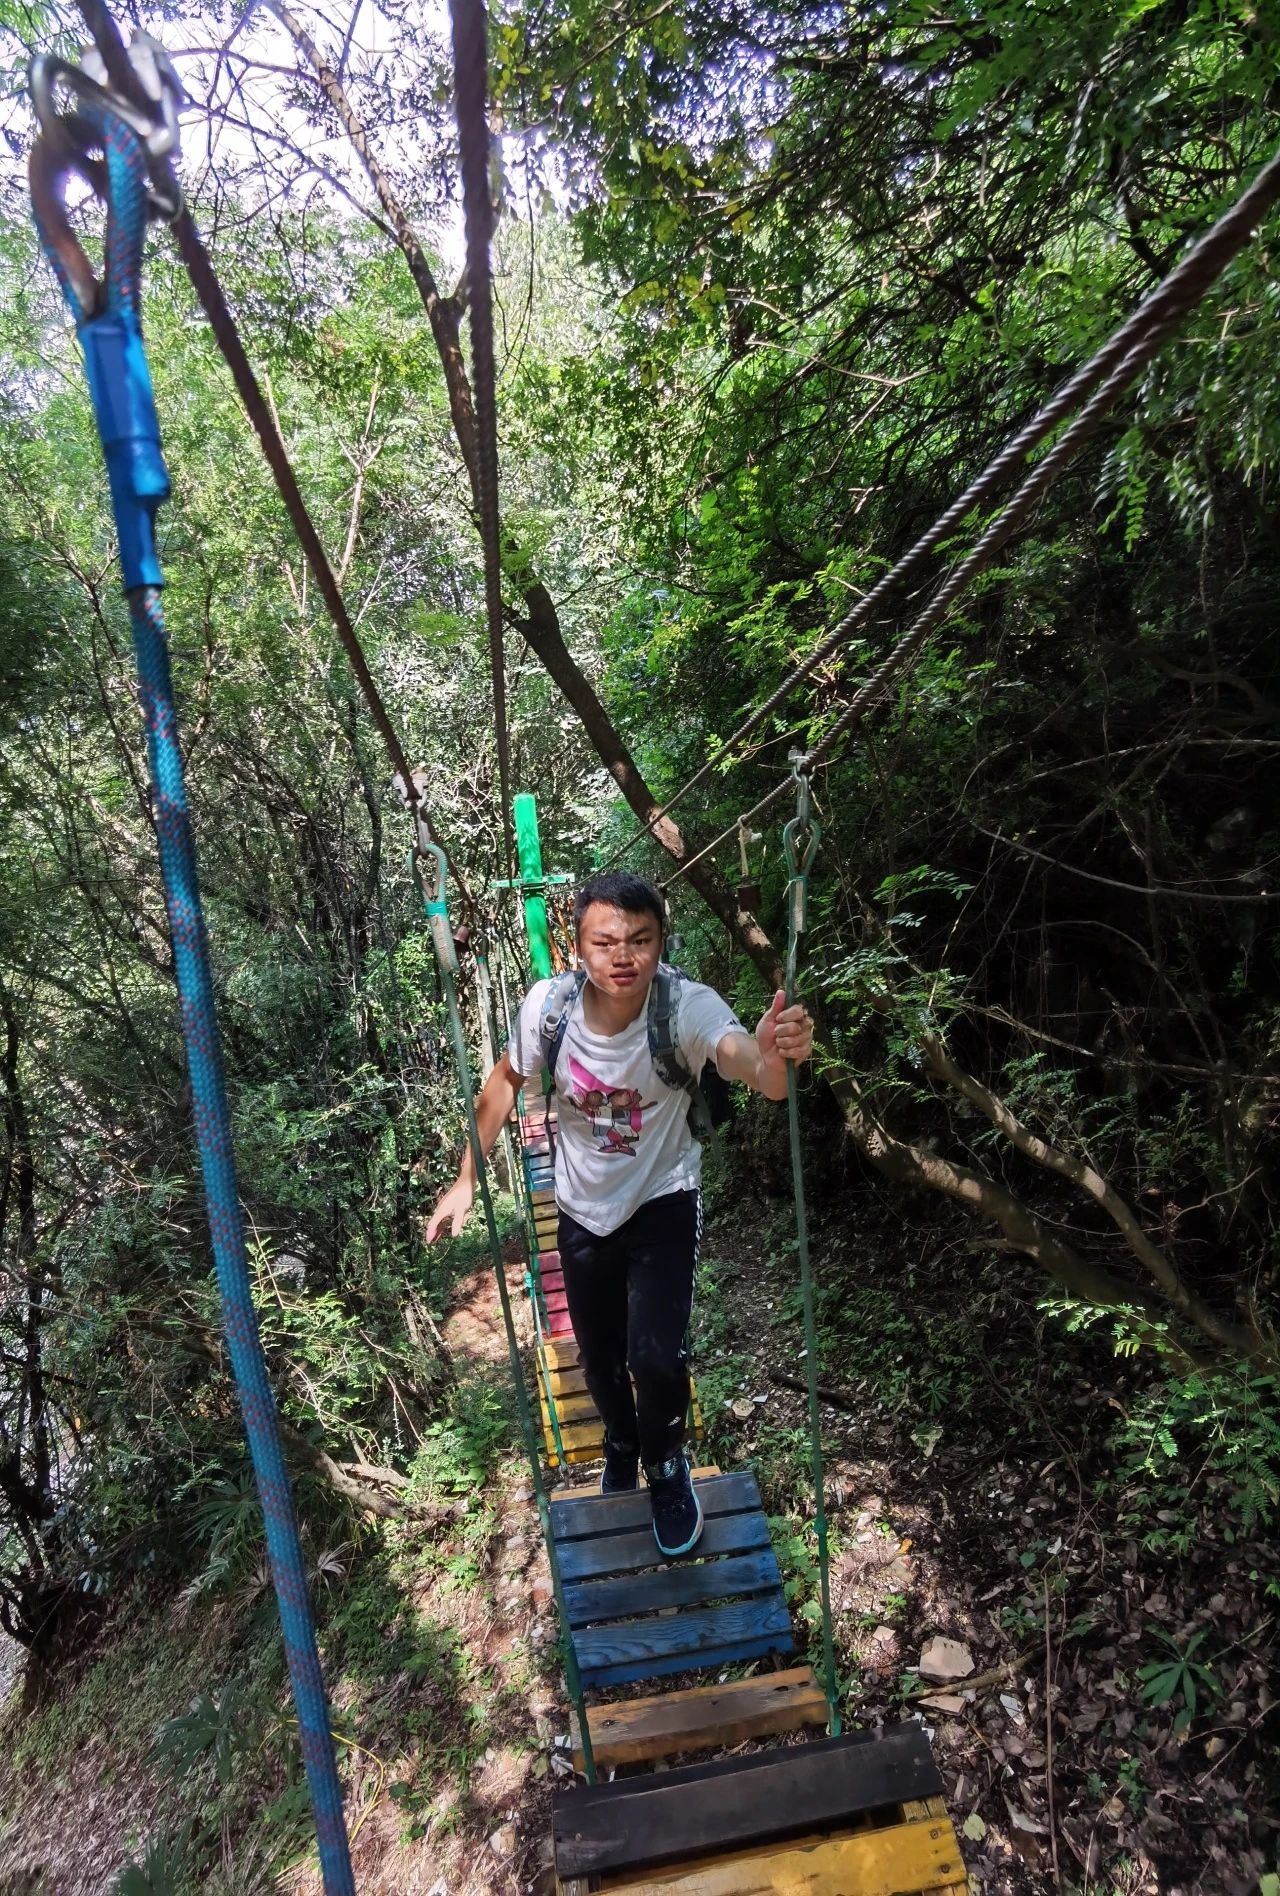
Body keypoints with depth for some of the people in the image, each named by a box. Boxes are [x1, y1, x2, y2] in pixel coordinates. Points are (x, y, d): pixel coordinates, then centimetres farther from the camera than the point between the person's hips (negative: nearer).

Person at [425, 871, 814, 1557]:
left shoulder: (689, 1007, -31)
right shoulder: (548, 1005, -24)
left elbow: (763, 1080, -48)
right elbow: (505, 1083, -5)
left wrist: (773, 1055, -71)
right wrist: (466, 1179, -4)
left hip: (664, 1199, -2)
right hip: (584, 1209, 3)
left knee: (656, 1354, -16)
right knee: (600, 1358, 17)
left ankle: (667, 1468, 21)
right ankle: (621, 1447, 54)